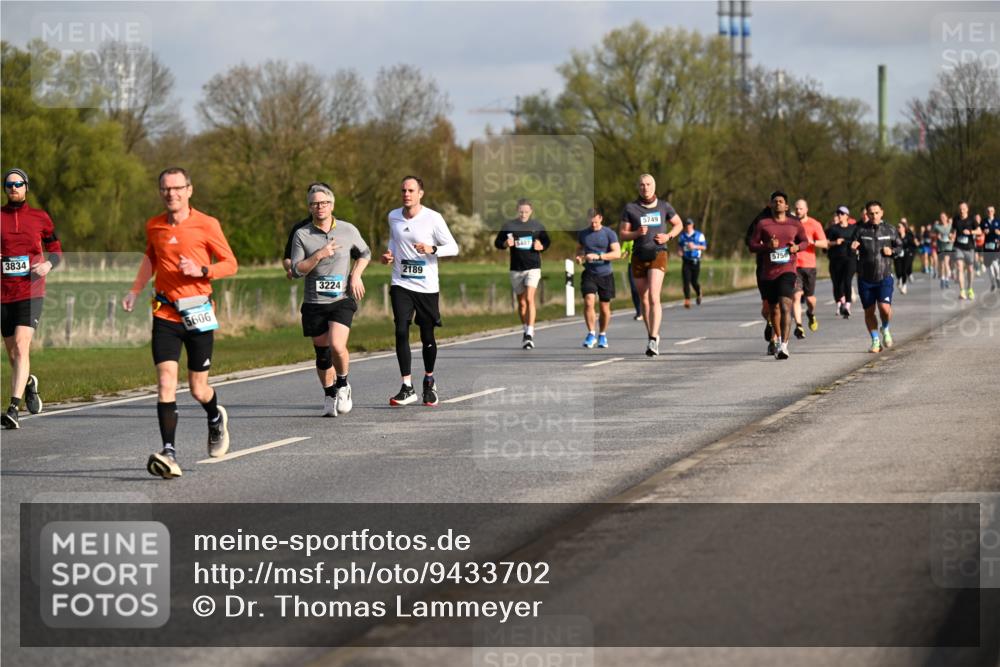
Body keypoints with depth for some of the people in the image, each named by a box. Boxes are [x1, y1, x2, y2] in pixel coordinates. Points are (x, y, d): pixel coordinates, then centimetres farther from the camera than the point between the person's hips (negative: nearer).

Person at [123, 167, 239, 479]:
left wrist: (200, 270, -17)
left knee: (198, 389, 7)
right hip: (165, 314, 2)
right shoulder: (154, 226, 7)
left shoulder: (206, 225, -5)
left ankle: (216, 418, 43)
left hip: (198, 314, -2)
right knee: (165, 382, -15)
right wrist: (135, 290, 17)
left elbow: (230, 264, -1)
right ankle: (169, 454, -20)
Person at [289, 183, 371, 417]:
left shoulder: (348, 230, 2)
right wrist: (319, 255, -18)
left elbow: (364, 253, 19)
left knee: (337, 346, -21)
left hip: (341, 299, -1)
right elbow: (296, 270, -6)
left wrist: (356, 275, 3)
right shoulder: (302, 235, -1)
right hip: (314, 303, 1)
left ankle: (343, 385, 5)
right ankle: (329, 396, 26)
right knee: (322, 354, 7)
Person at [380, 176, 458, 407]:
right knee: (401, 332, -14)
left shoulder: (433, 218, -8)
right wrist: (389, 254, 4)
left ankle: (429, 381, 32)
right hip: (401, 284, 2)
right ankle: (407, 388, -11)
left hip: (427, 286, -2)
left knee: (427, 337, 6)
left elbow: (453, 248, -5)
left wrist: (432, 249, -23)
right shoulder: (393, 217, 5)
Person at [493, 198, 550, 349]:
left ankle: (530, 334, -21)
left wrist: (541, 246, -8)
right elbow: (497, 243, 6)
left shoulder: (537, 226, 3)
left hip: (533, 268, -2)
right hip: (516, 269, 2)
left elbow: (547, 242, 14)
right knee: (521, 302, 10)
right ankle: (526, 330, 29)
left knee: (529, 299, -17)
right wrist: (506, 244, -16)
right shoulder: (509, 226, 2)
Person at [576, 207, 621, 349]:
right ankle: (591, 334, -9)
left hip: (605, 274, -1)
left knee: (605, 307, 5)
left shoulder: (609, 233, -3)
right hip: (589, 274, 1)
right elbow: (579, 249, 24)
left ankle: (602, 335, 22)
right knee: (588, 302, -17)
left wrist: (598, 256, -23)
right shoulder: (583, 234, 8)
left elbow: (617, 253, -11)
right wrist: (579, 257, -1)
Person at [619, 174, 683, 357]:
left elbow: (678, 224, 18)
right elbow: (623, 235, 4)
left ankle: (653, 341, -25)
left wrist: (668, 236, -1)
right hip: (639, 257, 2)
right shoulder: (630, 208, 3)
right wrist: (637, 233, -16)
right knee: (644, 300, 10)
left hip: (658, 255, -2)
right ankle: (653, 336, 28)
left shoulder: (664, 206, 4)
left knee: (653, 297, -18)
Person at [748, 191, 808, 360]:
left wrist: (797, 247, -3)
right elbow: (752, 245, 4)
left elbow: (805, 241, 19)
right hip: (768, 273, 2)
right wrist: (767, 246, -15)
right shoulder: (763, 224, 4)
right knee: (774, 308, 16)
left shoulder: (795, 224, 6)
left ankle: (784, 345, -26)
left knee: (785, 306, -19)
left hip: (787, 271, -2)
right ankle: (778, 338, 40)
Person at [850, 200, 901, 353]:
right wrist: (853, 247, -25)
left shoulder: (889, 230, 2)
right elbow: (850, 248, -1)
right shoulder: (860, 230, -1)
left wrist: (892, 251, -7)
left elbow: (900, 246, 15)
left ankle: (885, 329, 16)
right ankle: (875, 341, 24)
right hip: (865, 279, 1)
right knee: (869, 311, 7)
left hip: (885, 277, -1)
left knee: (885, 308, -16)